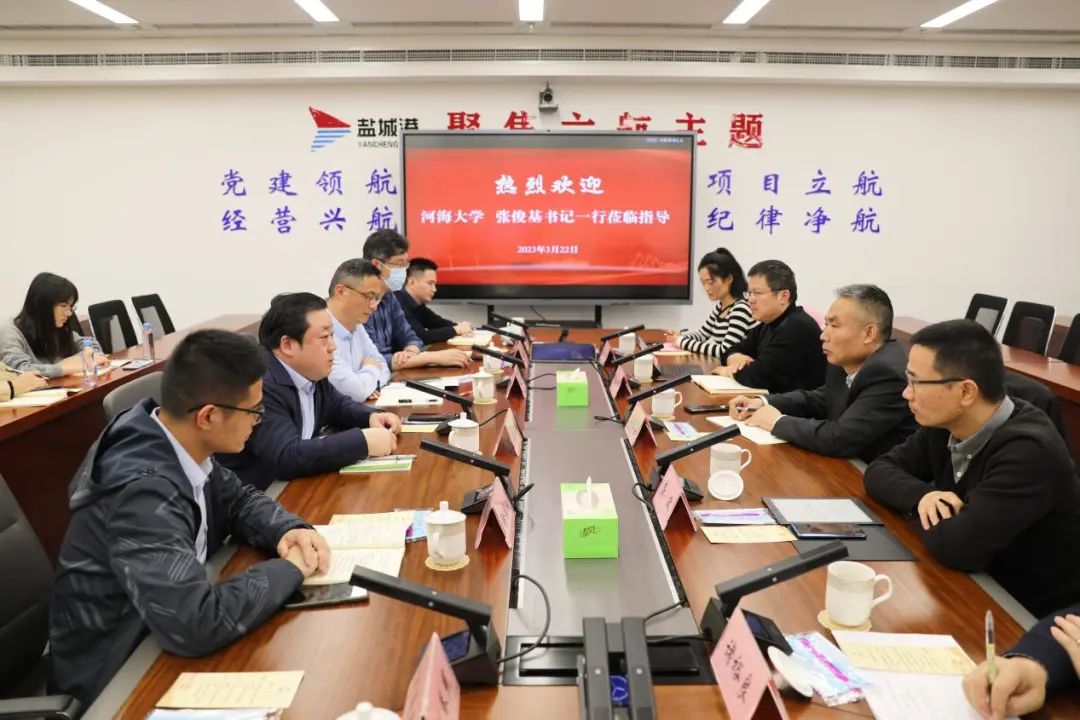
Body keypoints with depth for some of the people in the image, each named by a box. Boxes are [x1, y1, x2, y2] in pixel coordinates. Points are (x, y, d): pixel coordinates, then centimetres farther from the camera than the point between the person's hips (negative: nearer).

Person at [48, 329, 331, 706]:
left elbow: (238, 499, 7)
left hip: (156, 636, 7)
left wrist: (289, 530, -13)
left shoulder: (176, 445, -9)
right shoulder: (143, 491, -32)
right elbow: (195, 625, -38)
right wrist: (290, 568, -24)